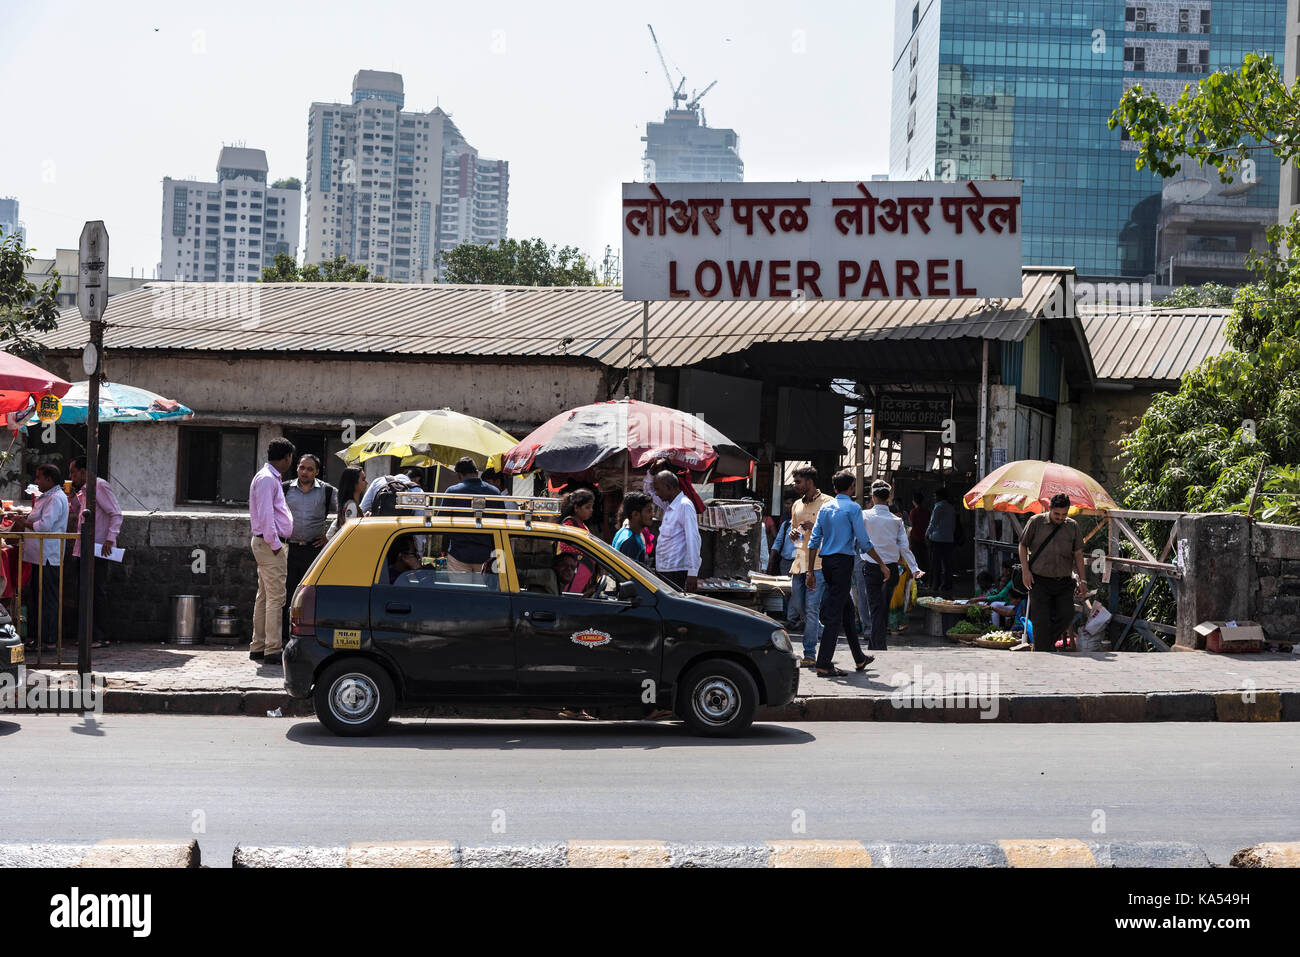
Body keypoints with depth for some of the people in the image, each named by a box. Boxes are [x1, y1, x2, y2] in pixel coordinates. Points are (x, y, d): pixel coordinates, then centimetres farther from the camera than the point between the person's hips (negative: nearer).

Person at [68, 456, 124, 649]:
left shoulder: (99, 485, -10)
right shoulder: (83, 490, 19)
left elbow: (116, 513, -15)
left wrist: (110, 539, -24)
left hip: (97, 550, -10)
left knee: (98, 593, -7)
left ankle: (101, 637, -5)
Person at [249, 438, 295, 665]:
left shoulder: (273, 479, 20)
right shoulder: (267, 479, -13)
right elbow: (265, 514, -19)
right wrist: (275, 544, -17)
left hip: (269, 544, 11)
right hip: (269, 544, -11)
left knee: (265, 597, 12)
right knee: (276, 597, -11)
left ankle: (258, 647, 17)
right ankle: (273, 650, -11)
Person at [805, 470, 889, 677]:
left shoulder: (825, 508, 12)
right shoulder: (853, 508, -6)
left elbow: (814, 540, 9)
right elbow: (864, 542, -9)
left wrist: (811, 570, 11)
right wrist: (882, 565, 0)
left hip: (826, 562, 7)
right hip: (843, 561, -7)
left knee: (847, 609, 17)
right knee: (835, 613, -7)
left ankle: (860, 658, 27)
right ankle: (824, 664, -9)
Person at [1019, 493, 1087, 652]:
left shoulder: (1073, 526, 8)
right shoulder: (1036, 522, 0)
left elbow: (1078, 554, 11)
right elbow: (1023, 545, 6)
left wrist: (1082, 580, 6)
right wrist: (1026, 571, -3)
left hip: (1063, 582, 3)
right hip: (1039, 581, -3)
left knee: (1066, 615, -3)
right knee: (1041, 622, -5)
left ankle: (1049, 641, 22)